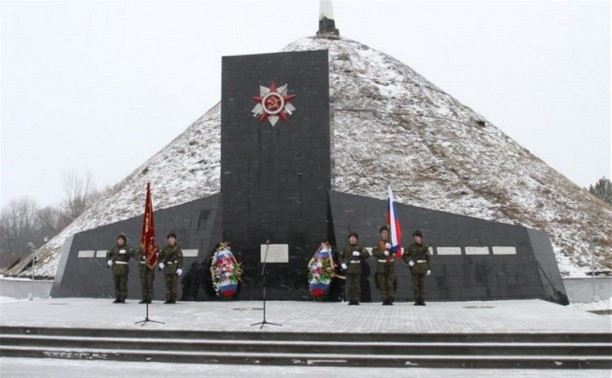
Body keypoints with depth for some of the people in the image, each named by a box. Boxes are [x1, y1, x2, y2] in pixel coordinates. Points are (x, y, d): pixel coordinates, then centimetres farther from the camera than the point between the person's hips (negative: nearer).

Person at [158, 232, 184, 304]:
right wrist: (160, 263, 0)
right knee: (167, 284, 4)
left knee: (174, 284, -2)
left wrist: (180, 268, -13)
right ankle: (168, 299, 9)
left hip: (175, 269, -3)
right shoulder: (165, 248, 9)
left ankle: (173, 299, 5)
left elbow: (180, 259, -5)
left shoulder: (177, 248, -1)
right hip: (167, 268, 3)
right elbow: (160, 256, 19)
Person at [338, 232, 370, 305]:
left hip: (357, 269, 0)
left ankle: (356, 300, 6)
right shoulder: (346, 247, 10)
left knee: (357, 285, 0)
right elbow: (340, 256, 17)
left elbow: (367, 254, 1)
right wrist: (342, 263, 2)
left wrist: (359, 254, -11)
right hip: (348, 269, 0)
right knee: (348, 285, -2)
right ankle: (350, 300, 3)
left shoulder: (359, 247, 8)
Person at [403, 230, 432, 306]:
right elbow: (405, 255, 13)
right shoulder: (411, 246, 6)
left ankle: (422, 300, 6)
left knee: (422, 284, 1)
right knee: (415, 285, 1)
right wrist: (409, 261, -6)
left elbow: (429, 258, 3)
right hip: (414, 267, 1)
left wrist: (429, 268, -2)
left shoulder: (424, 247, 3)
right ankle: (417, 300, 6)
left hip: (423, 268, -1)